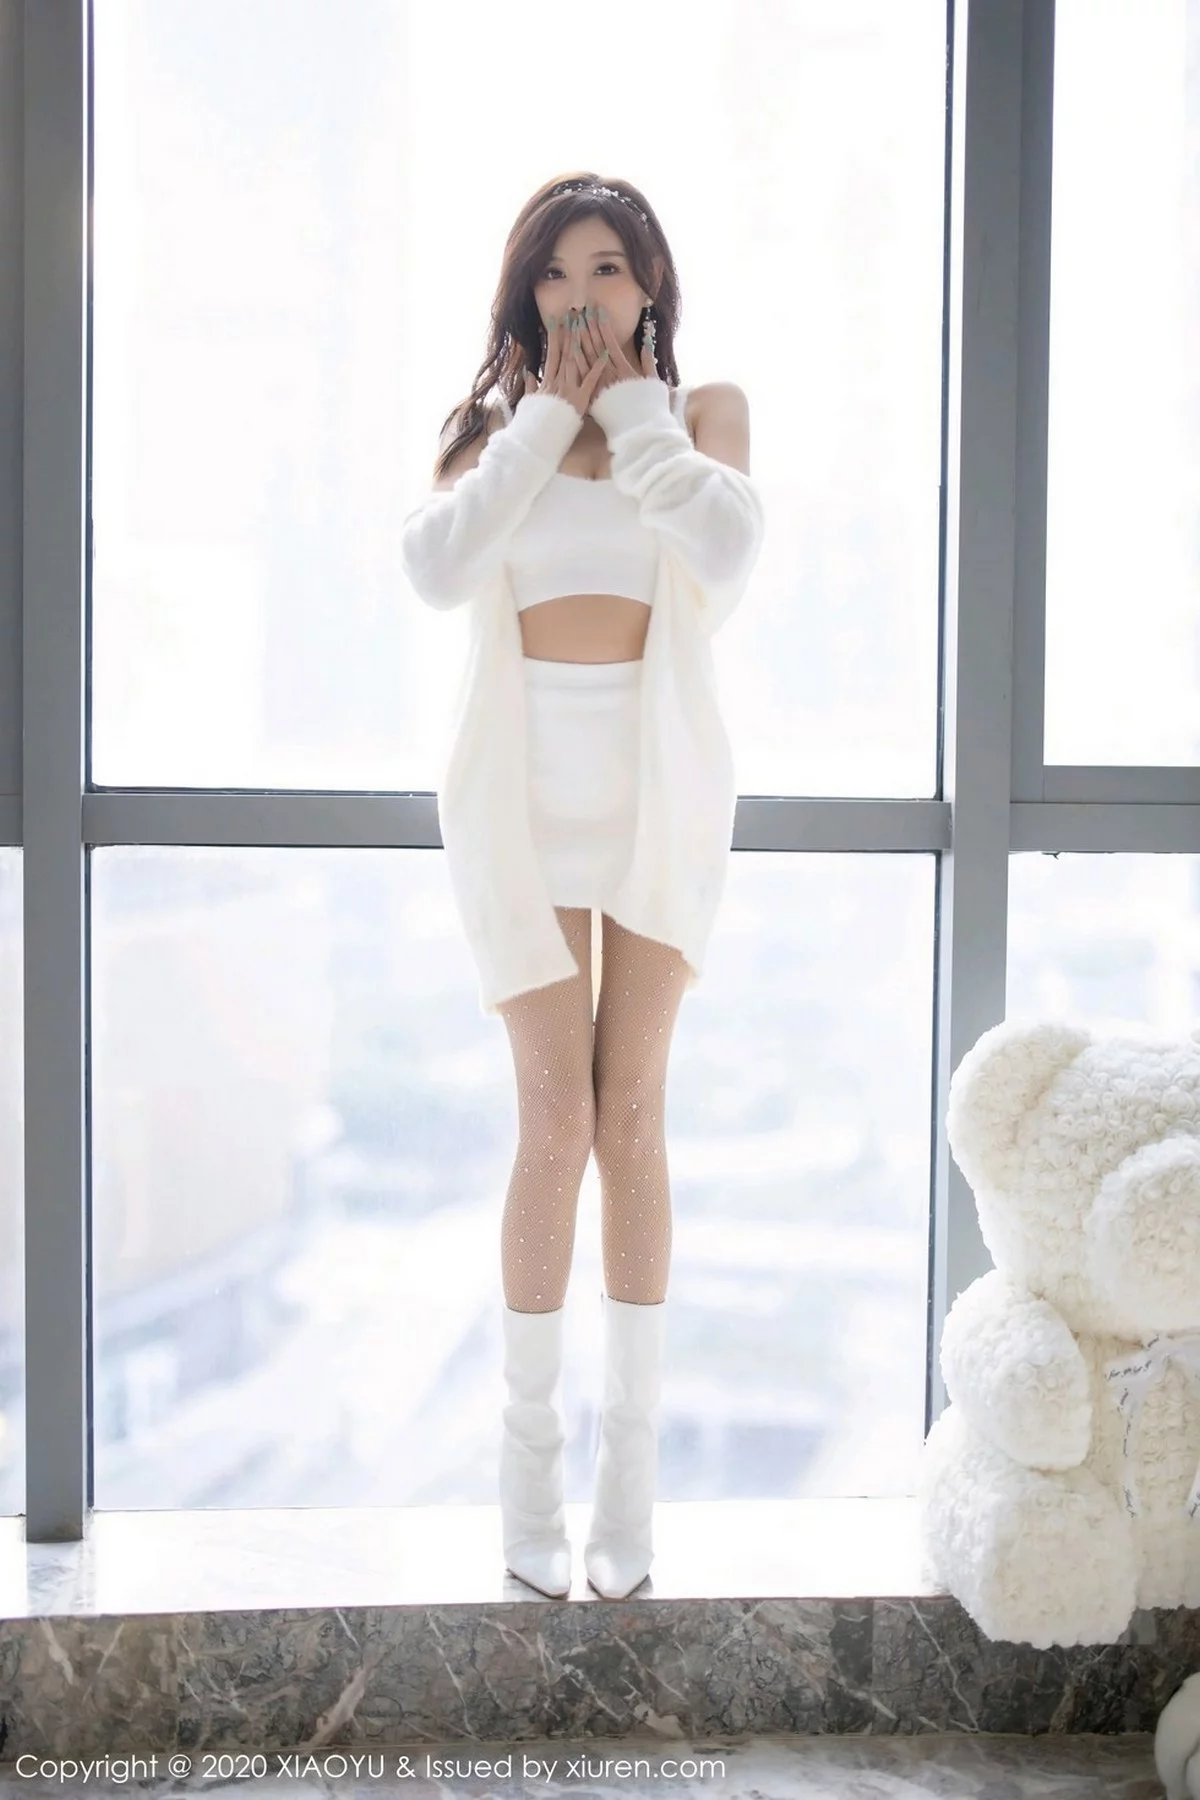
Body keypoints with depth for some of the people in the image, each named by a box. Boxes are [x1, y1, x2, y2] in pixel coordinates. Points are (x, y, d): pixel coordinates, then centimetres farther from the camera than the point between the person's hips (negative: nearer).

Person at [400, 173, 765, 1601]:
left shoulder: (703, 410, 6)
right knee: (555, 1124, -3)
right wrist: (550, 412, -8)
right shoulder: (493, 426, 8)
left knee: (633, 1119, 2)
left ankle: (632, 1456, 13)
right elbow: (437, 566, -13)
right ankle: (528, 1455, 11)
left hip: (656, 795, 0)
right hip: (525, 798, 0)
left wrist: (634, 405, -7)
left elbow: (728, 543, -16)